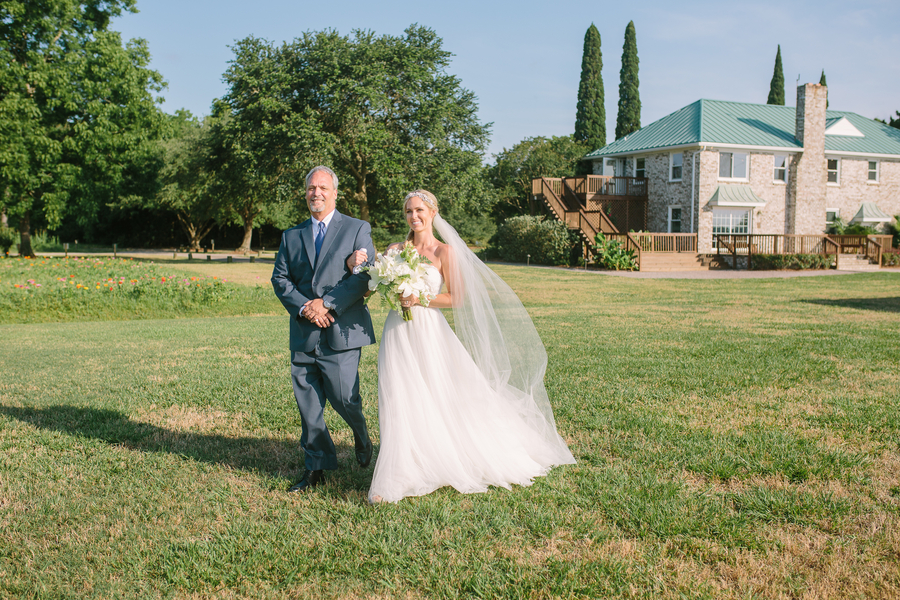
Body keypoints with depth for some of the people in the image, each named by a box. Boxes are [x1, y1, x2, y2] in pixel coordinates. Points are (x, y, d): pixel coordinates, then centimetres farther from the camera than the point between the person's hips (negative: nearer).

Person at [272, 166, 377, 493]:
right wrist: (304, 308, -10)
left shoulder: (357, 229, 4)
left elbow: (364, 275, -7)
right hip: (303, 334, 4)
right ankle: (316, 467, 19)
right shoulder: (291, 236, 15)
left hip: (341, 331, -4)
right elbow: (280, 279, 8)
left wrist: (326, 303, -15)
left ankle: (361, 434, 28)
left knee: (343, 398, -6)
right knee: (307, 404, 6)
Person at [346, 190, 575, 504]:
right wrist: (355, 264, -8)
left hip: (430, 331, -3)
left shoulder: (445, 251, -2)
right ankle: (396, 477, 8)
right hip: (399, 333, 3)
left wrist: (418, 299, -15)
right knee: (400, 404, -2)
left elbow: (457, 298, -7)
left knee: (450, 400, 3)